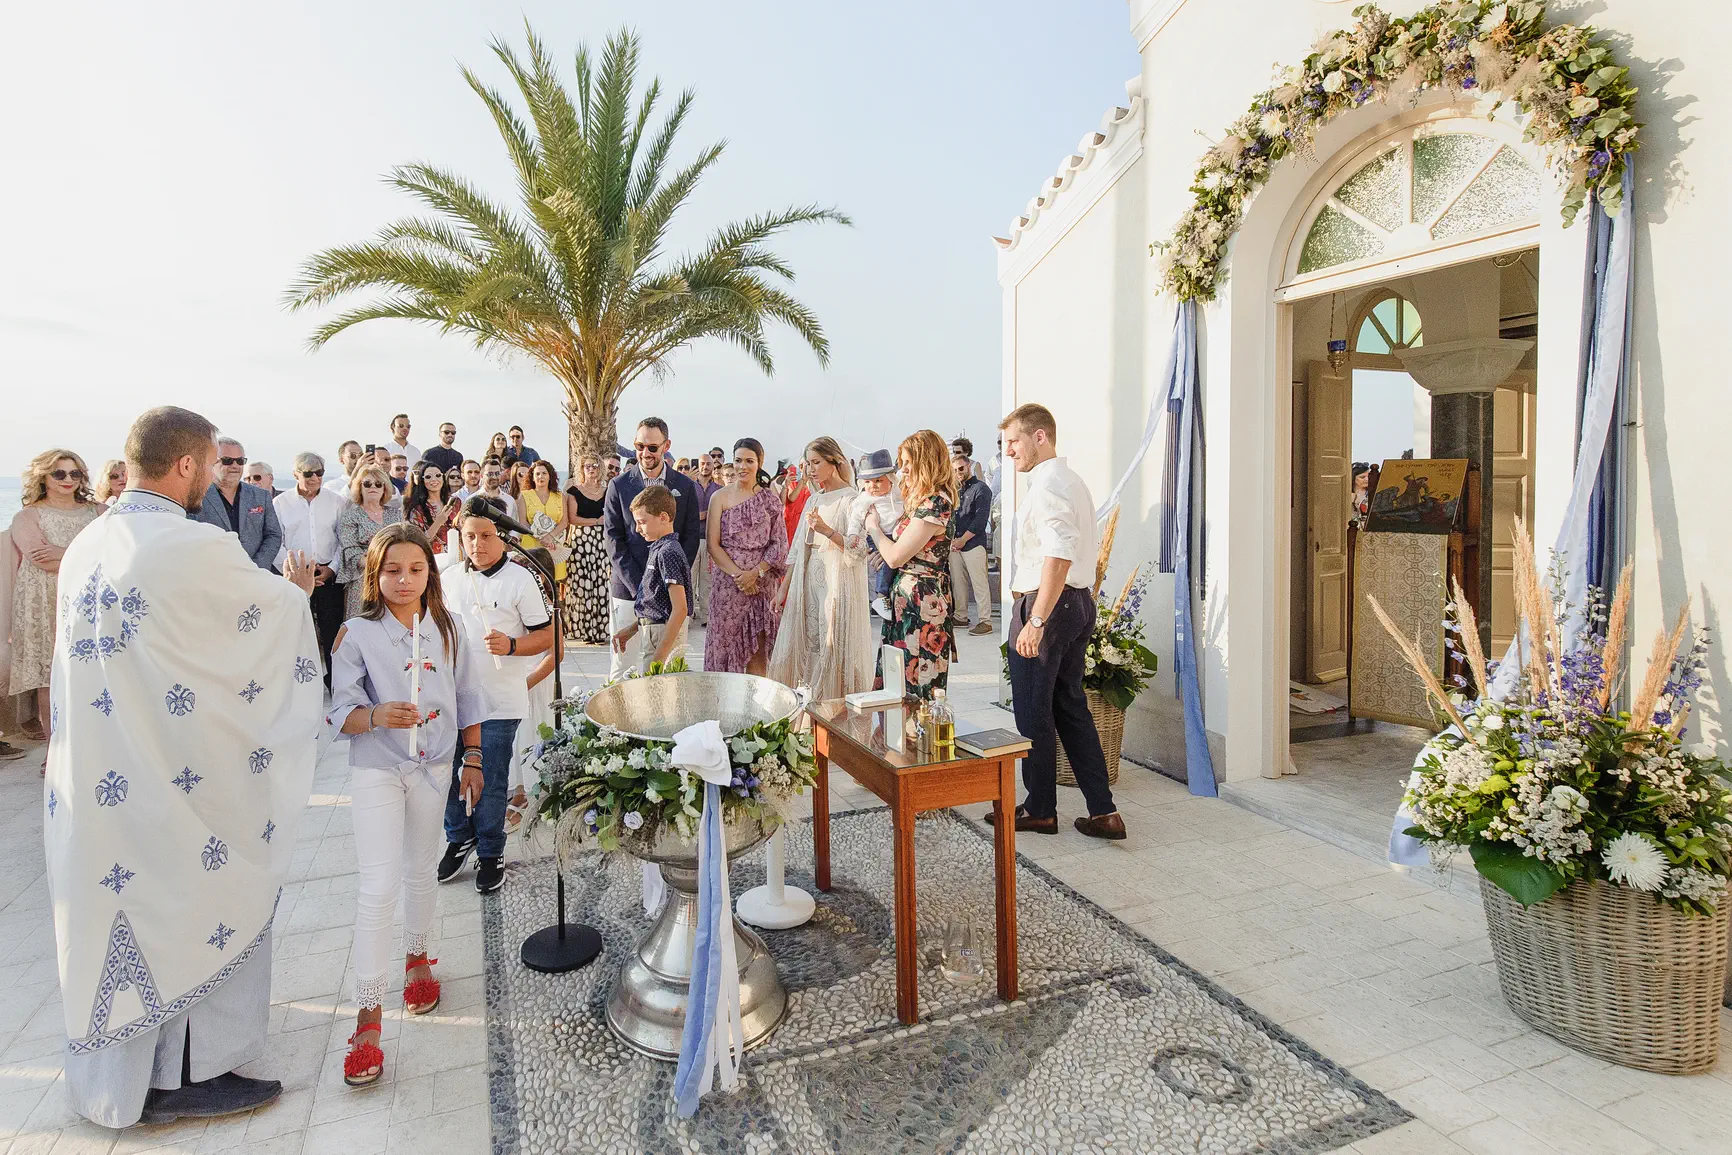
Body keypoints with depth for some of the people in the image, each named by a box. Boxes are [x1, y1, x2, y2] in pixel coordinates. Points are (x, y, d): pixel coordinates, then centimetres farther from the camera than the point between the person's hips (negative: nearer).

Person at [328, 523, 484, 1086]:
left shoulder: (447, 629, 0)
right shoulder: (357, 634, -9)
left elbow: (469, 699, 8)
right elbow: (341, 711, -12)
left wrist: (472, 759, 7)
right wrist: (376, 716, -32)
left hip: (433, 767, 3)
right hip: (376, 770, -3)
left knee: (421, 871, 18)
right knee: (378, 886, -7)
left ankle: (418, 961, 41)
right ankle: (368, 1016, 2)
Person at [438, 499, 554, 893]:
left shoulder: (519, 580, -8)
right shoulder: (449, 577, 6)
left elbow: (548, 635, -5)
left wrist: (511, 645, -22)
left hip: (499, 702, -4)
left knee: (490, 783, 4)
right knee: (451, 775, 13)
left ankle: (490, 853, 22)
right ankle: (459, 838, 35)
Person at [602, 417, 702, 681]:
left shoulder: (685, 486, 7)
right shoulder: (619, 485, 5)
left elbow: (690, 538, 6)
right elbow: (614, 540, 0)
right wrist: (639, 587, -9)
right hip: (627, 590, 0)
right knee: (621, 663, 1)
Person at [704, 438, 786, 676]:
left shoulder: (770, 499, 6)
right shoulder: (720, 498, 2)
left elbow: (780, 543, 3)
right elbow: (713, 545, -2)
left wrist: (755, 572, -10)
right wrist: (737, 574, -13)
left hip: (761, 583, 1)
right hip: (728, 582, -1)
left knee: (758, 648, 4)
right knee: (726, 641, 2)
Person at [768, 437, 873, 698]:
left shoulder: (852, 499, -5)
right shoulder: (814, 500, 15)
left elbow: (859, 549, -12)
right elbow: (798, 547, 16)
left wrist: (827, 531, -24)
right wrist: (784, 587, 13)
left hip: (838, 581, -6)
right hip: (808, 581, 7)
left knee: (835, 646, -5)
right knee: (805, 645, 5)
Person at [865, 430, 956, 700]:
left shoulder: (935, 503, -17)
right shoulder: (922, 499, 15)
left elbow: (895, 557, -17)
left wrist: (873, 526, -2)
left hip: (921, 599, -10)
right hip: (905, 593, 10)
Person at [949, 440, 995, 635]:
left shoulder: (981, 489, -4)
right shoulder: (956, 490, 18)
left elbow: (980, 519, -12)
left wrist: (963, 539, -11)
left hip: (973, 544, -7)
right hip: (955, 544, 7)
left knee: (979, 583, -6)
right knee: (957, 582, 10)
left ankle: (985, 621, -4)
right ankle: (960, 617, 20)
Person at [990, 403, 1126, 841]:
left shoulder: (1047, 485, -16)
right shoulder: (1072, 480, 17)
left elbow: (1058, 557, -26)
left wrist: (1035, 621, -27)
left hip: (1046, 605, -10)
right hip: (1080, 603, 10)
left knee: (1033, 714, 3)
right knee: (1071, 707, 14)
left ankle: (1040, 810, 17)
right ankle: (1103, 811, 17)